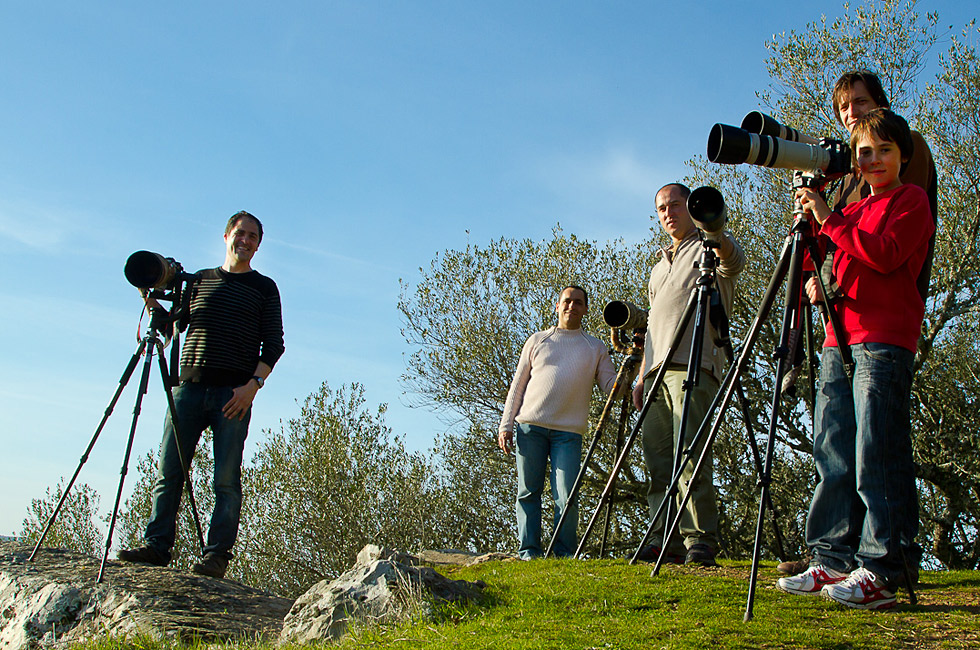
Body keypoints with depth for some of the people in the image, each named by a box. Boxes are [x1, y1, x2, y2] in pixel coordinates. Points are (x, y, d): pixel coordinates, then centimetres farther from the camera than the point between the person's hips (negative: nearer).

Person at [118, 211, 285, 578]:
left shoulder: (264, 288, 10)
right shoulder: (200, 280, 19)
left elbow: (274, 344, 3)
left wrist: (253, 383, -10)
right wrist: (154, 304, -1)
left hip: (234, 394, -3)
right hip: (189, 386, 3)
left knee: (226, 479, -6)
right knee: (168, 471, 0)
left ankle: (217, 555, -4)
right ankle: (157, 545, 6)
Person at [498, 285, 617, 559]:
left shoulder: (595, 348, 15)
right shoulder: (538, 341, 15)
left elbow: (612, 387, 9)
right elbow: (517, 385, 13)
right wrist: (506, 425, 5)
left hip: (569, 433, -1)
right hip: (530, 426, 1)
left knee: (566, 497, -9)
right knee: (528, 492, 0)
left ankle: (565, 555, 2)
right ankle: (529, 552, 6)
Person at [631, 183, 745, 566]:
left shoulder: (708, 248, 7)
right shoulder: (659, 268, 30)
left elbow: (735, 260, -18)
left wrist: (715, 233, -41)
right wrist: (642, 377, 20)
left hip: (693, 367, -7)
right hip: (658, 371, 8)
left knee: (690, 455, -14)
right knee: (656, 457, 2)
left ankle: (701, 542, -12)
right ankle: (666, 542, 5)